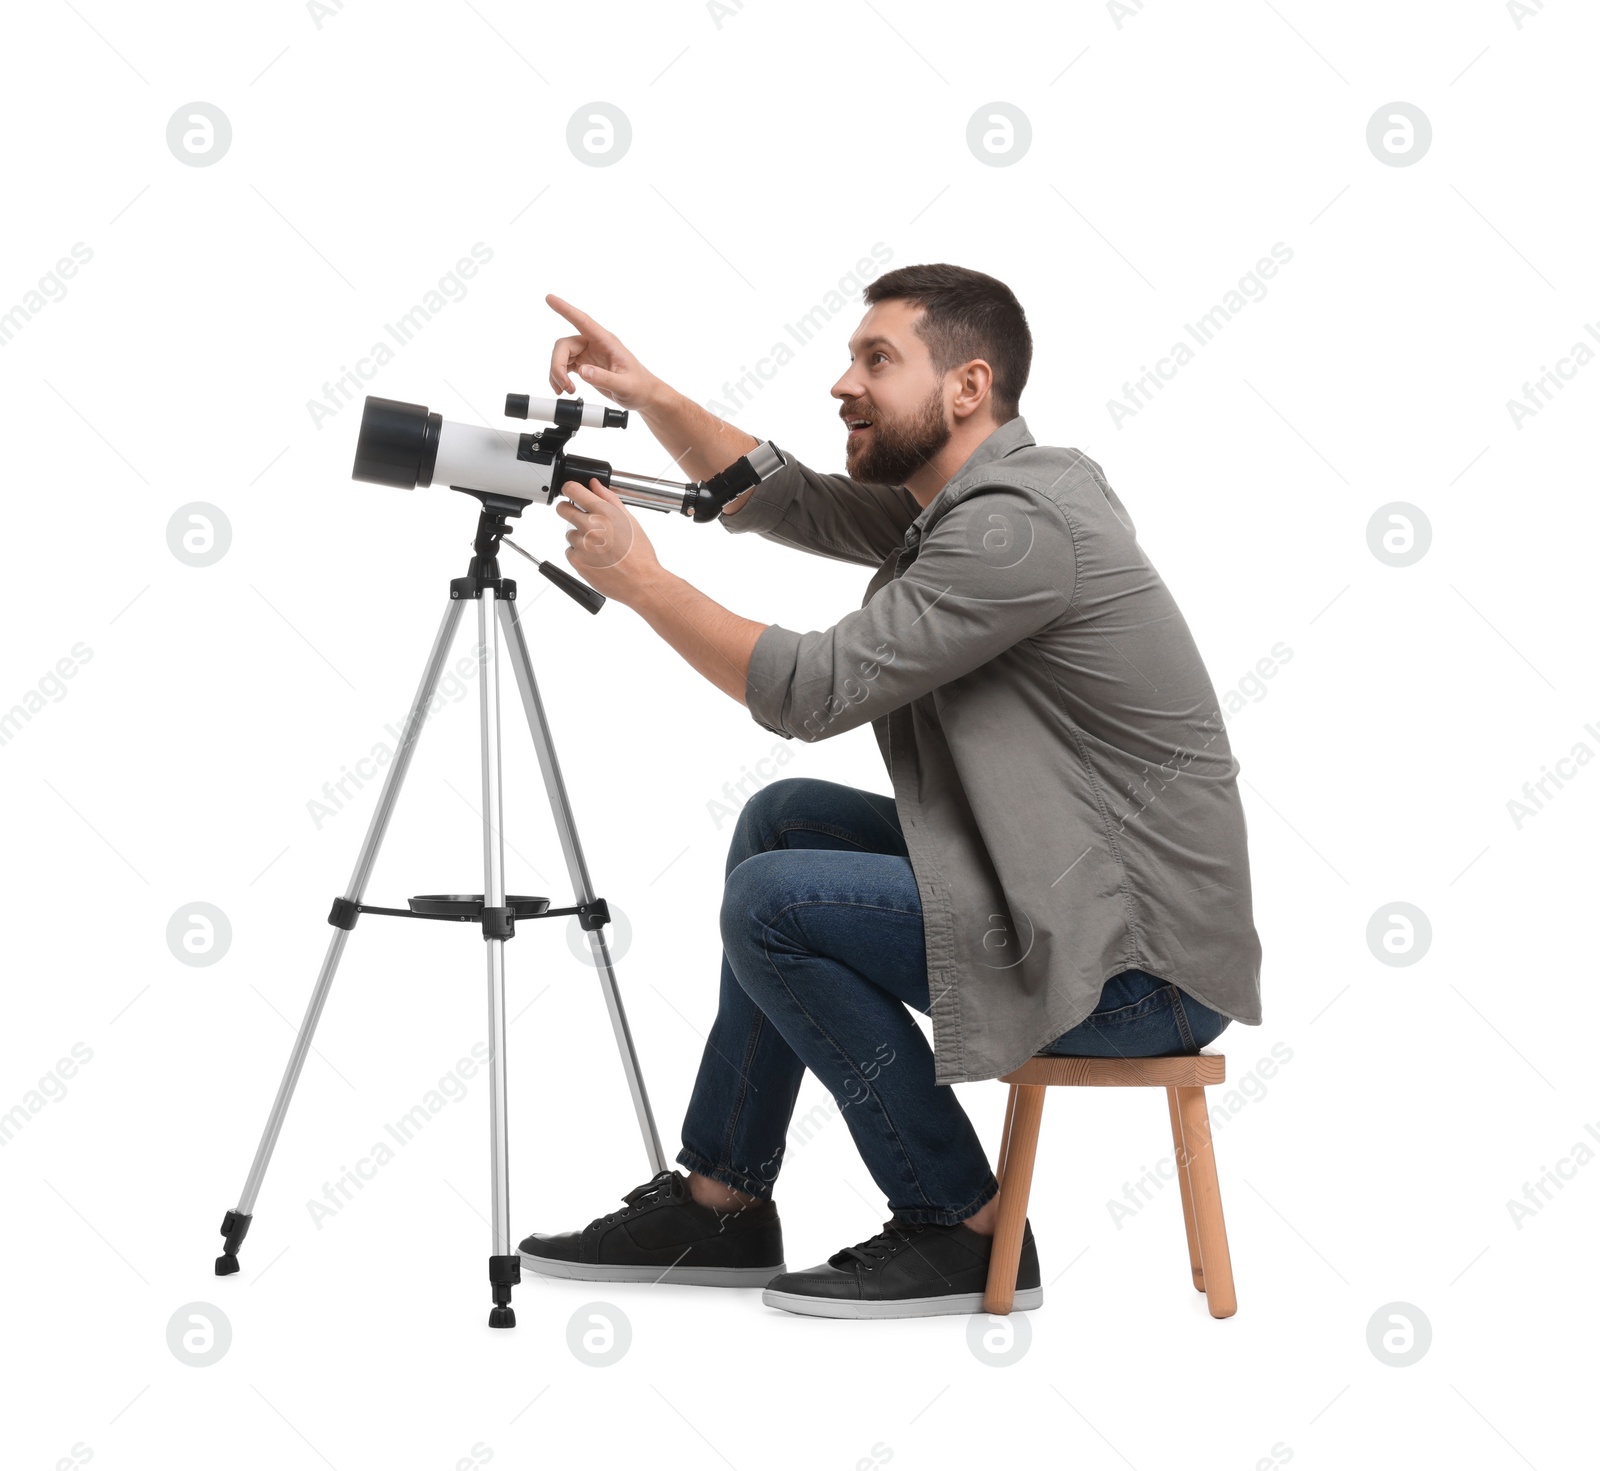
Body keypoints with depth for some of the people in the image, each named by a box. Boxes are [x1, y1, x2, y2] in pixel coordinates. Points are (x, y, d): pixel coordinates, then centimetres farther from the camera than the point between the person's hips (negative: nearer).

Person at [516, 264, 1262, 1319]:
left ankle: (966, 1230, -2)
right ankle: (722, 1206, 16)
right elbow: (782, 501, 21)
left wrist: (638, 578, -9)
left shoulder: (1018, 525, -20)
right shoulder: (956, 502, 10)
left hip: (1147, 965, -10)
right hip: (1069, 891, 10)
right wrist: (649, 396, 7)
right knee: (785, 819, 12)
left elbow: (812, 691, -21)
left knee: (773, 903, -14)